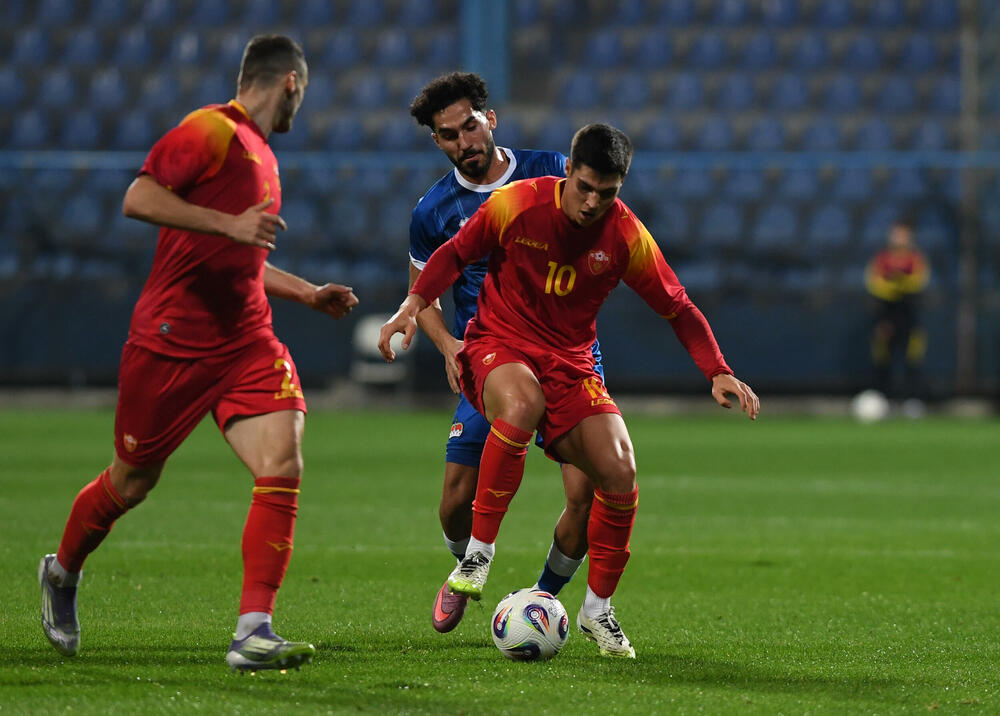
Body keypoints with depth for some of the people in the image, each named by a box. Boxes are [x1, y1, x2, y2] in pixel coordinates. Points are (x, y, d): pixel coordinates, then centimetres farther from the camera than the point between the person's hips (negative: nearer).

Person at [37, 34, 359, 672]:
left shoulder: (262, 157, 19)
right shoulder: (212, 130, -9)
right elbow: (139, 198, -22)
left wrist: (312, 294, 25)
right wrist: (230, 224, -27)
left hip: (245, 343, 7)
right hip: (172, 342, -7)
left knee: (282, 466, -16)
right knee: (132, 482, 9)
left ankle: (254, 634, -18)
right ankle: (62, 573, 39)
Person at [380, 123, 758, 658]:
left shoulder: (626, 236, -5)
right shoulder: (515, 204, -11)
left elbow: (678, 309, 4)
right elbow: (455, 254, 3)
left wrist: (717, 372, -8)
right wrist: (413, 305, -12)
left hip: (570, 363, 3)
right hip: (497, 346, -3)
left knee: (620, 473, -16)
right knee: (523, 403, -40)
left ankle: (597, 609, 5)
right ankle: (479, 550, -26)